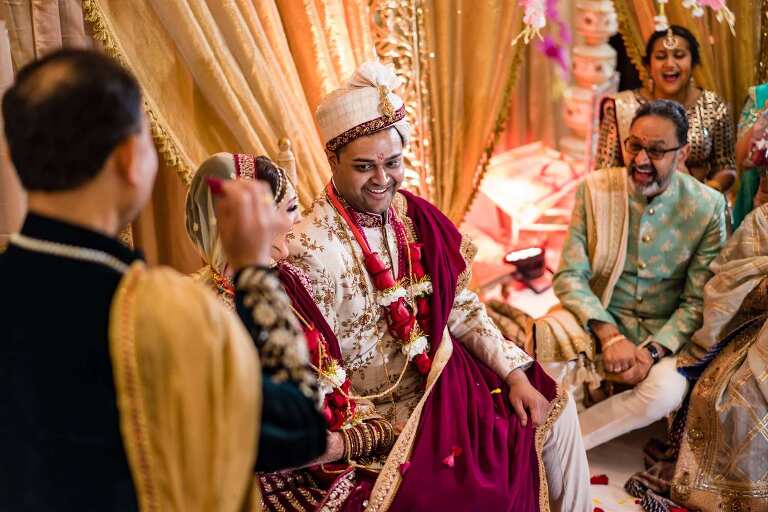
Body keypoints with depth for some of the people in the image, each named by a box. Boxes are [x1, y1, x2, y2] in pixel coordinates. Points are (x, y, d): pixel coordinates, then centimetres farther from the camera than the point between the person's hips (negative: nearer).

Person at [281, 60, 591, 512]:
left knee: (554, 410, 6)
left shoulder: (414, 215, -2)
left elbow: (462, 305, 6)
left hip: (446, 376, 7)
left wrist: (514, 373, -1)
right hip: (382, 415, -6)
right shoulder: (311, 250, -21)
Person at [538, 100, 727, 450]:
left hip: (662, 333, 1)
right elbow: (569, 276, -8)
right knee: (547, 338, -34)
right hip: (596, 318, 0)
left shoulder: (707, 208, -7)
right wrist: (609, 336, -23)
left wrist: (653, 352, -21)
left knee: (665, 391, -32)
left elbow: (697, 303, -4)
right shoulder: (595, 188, -6)